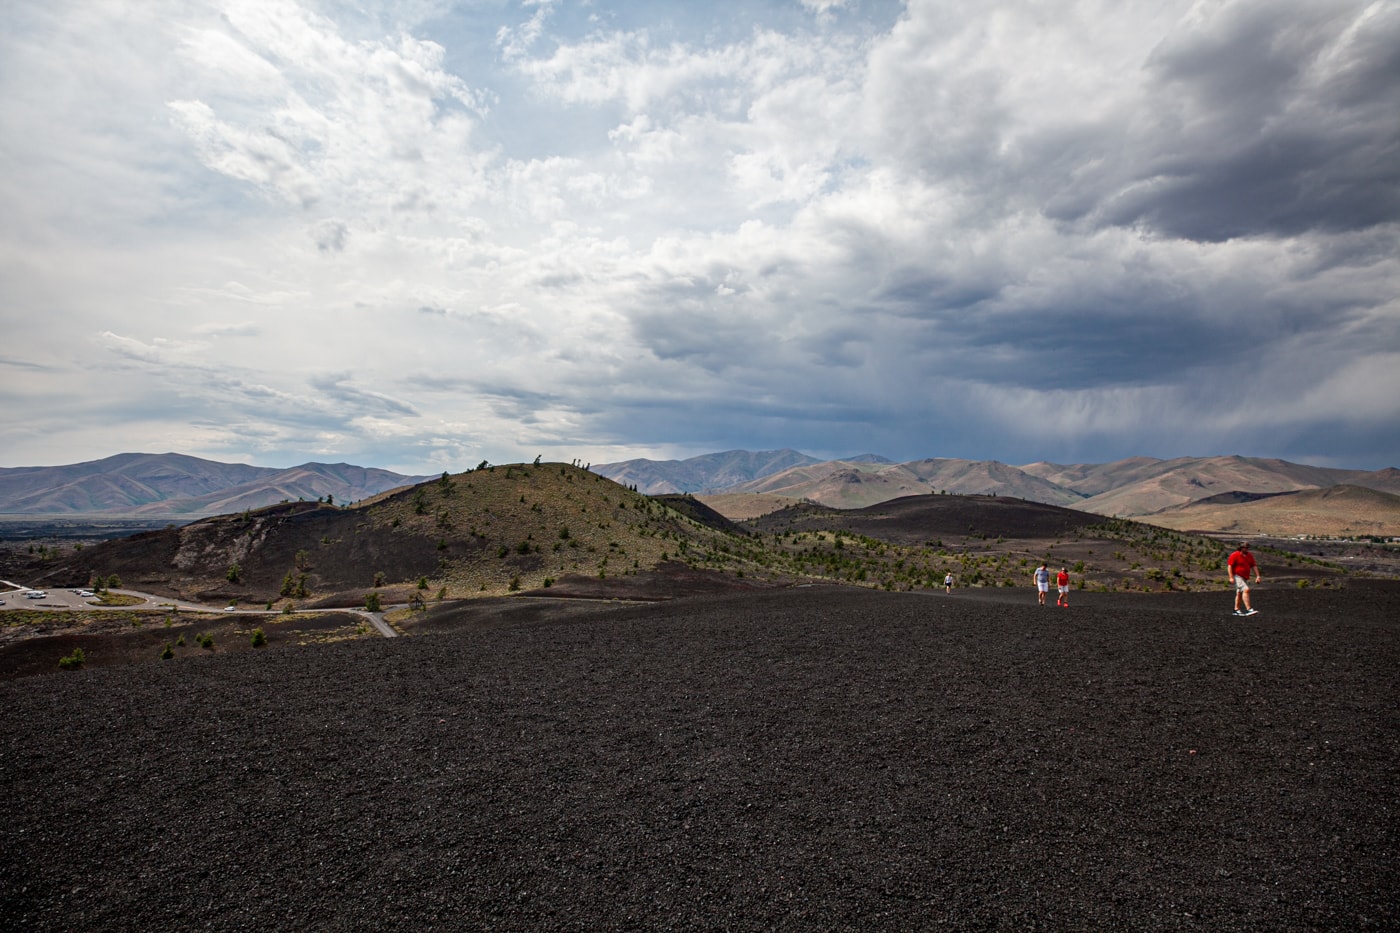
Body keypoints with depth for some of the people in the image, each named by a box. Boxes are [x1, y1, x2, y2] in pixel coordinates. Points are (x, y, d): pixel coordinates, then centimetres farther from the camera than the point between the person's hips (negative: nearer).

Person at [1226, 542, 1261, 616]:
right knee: (1246, 590, -22)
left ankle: (1236, 610, 20)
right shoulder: (1234, 555, -11)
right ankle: (1248, 609, -25)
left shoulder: (1250, 556, 9)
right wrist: (1231, 577, -19)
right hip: (1237, 576, -8)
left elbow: (1254, 566, 12)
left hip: (1245, 577, 8)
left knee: (1239, 593, 13)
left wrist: (1257, 576, 3)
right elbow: (1229, 566, -14)